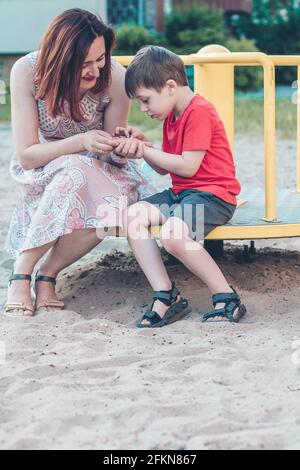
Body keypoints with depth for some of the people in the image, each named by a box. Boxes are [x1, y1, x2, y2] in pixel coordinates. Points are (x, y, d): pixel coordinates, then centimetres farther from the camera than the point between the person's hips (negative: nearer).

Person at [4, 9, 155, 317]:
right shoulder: (27, 72, -23)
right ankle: (20, 274, -24)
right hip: (41, 172, -2)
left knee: (122, 201, -33)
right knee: (76, 174, -38)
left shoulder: (115, 77, -20)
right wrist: (81, 142, -36)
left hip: (95, 170, 2)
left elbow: (111, 156, -6)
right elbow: (26, 155, -20)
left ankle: (48, 274, -15)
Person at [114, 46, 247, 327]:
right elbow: (165, 169, 19)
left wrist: (145, 150, -11)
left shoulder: (199, 113, -14)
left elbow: (188, 166, -20)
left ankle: (227, 299, -19)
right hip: (181, 192, 10)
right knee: (133, 216, -11)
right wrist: (142, 143, 4)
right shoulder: (171, 116, 18)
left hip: (212, 195, -10)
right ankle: (165, 297, -14)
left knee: (173, 233, -34)